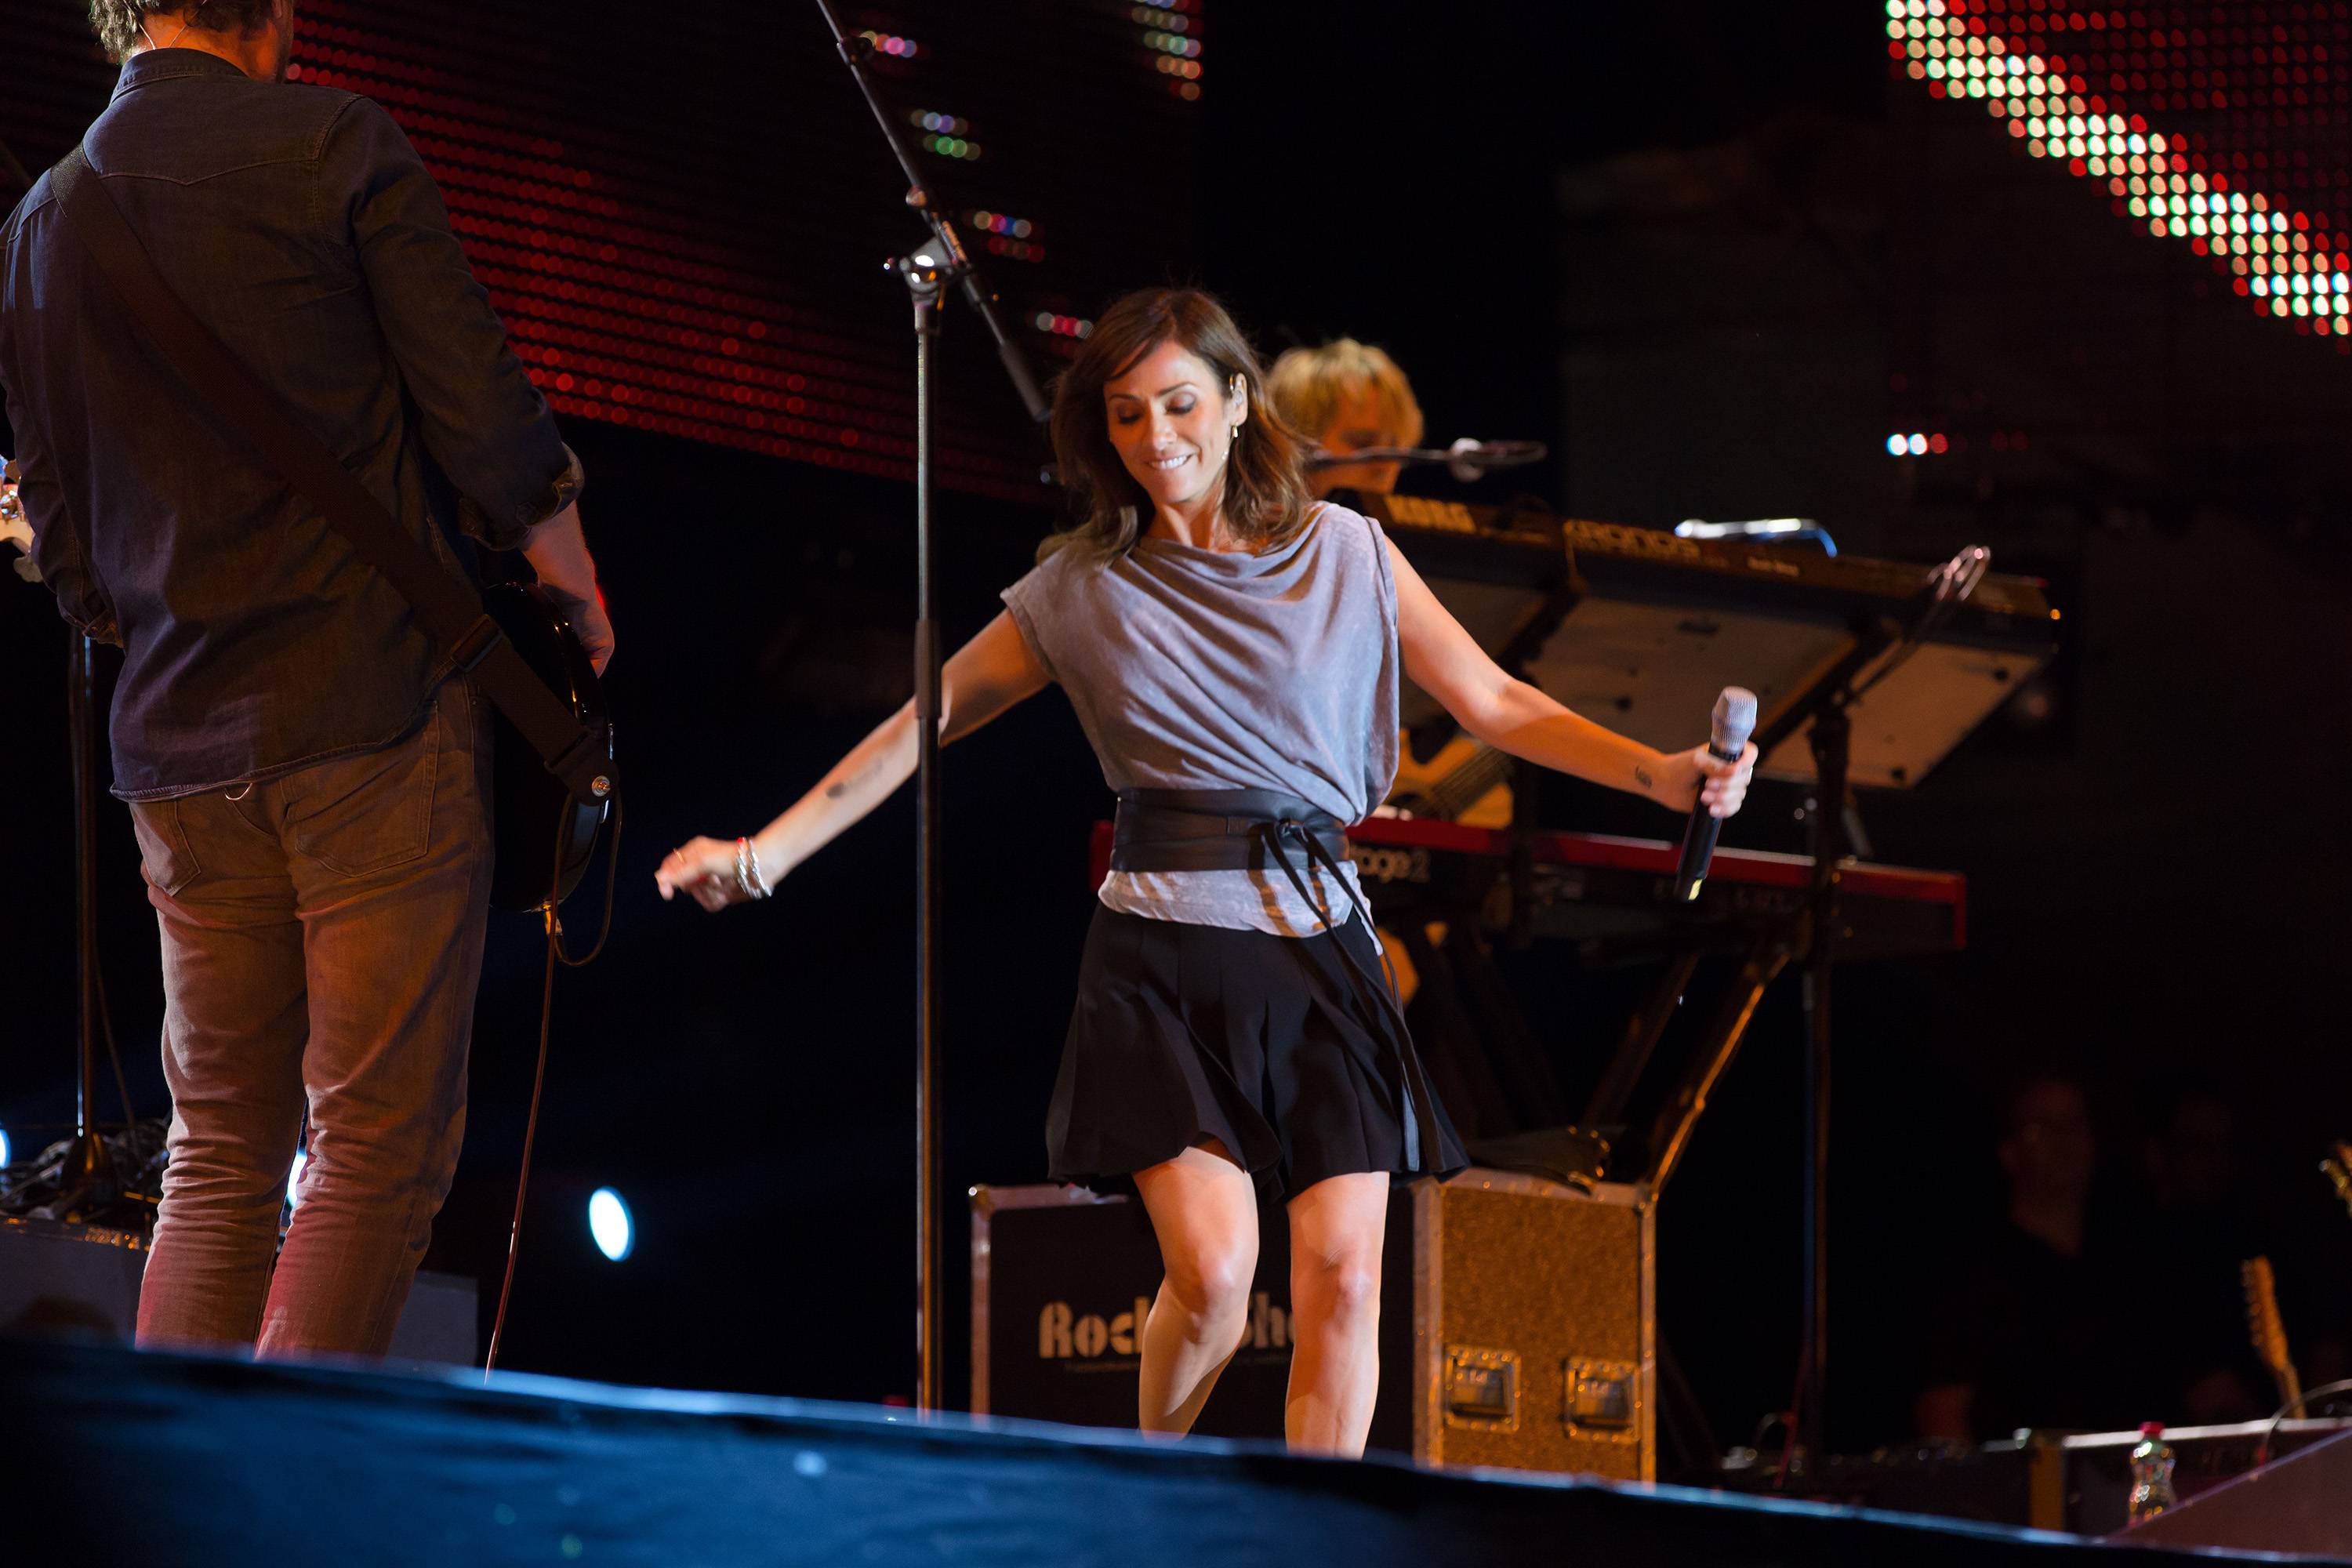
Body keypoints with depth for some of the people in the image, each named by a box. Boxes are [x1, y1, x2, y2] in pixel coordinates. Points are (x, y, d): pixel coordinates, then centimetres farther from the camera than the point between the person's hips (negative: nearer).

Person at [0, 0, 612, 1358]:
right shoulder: (336, 147, -5)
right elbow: (481, 412, -7)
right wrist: (568, 583, 9)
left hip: (179, 742, 6)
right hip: (377, 710, -5)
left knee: (220, 1157, 12)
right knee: (380, 1148, -4)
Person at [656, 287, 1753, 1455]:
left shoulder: (1344, 555, 8)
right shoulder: (1081, 592, 6)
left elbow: (1494, 703, 9)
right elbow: (920, 728, 11)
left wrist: (1659, 775, -4)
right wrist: (763, 854, 5)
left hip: (1319, 952, 2)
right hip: (1165, 958, -2)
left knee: (1342, 1277, -9)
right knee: (1212, 1270, -16)